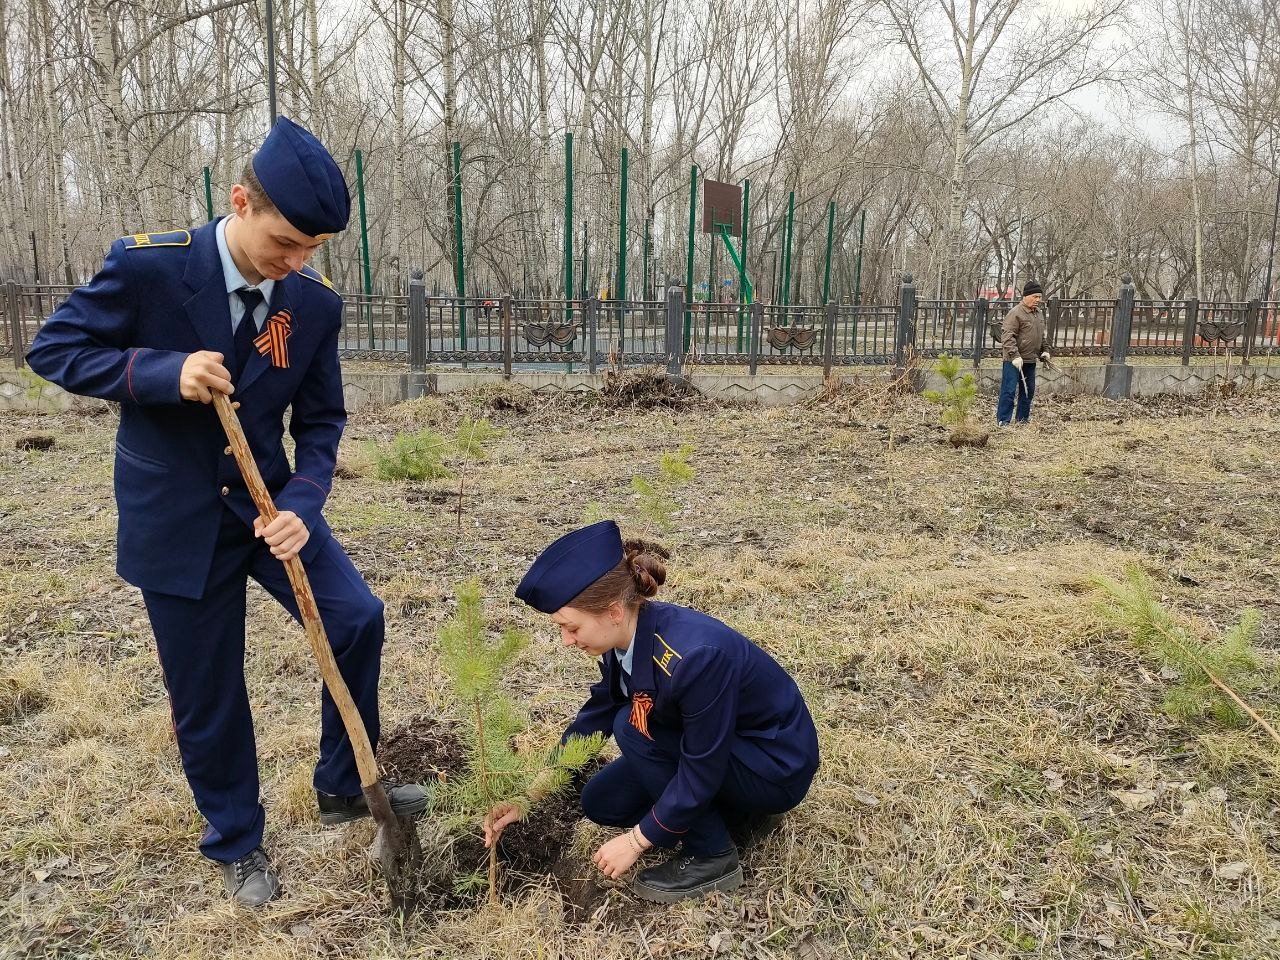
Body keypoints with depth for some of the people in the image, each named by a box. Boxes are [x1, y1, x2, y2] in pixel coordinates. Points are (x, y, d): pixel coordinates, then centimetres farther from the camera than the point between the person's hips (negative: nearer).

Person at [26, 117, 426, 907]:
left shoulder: (316, 304, -7)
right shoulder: (148, 266, -16)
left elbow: (321, 419, -2)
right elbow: (54, 349, -8)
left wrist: (300, 506, -19)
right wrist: (164, 371, -26)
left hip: (269, 501, 3)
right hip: (174, 515, -3)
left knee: (357, 620, -7)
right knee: (206, 693, 6)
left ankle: (343, 787, 17)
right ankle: (238, 845, 30)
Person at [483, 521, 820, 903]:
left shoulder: (695, 655, -37)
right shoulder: (628, 635, -11)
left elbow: (700, 772, -27)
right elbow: (592, 721, 1)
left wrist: (636, 841, -16)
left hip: (778, 767, -8)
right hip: (712, 746, 8)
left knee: (633, 726, -23)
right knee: (600, 803, 4)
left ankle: (711, 858, -8)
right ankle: (731, 810, 14)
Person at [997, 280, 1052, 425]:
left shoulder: (1039, 313, 14)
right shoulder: (1016, 313, -14)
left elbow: (1042, 335, 28)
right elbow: (1007, 336, -20)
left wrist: (1045, 350, 18)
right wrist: (1014, 356, -25)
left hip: (1030, 360, 9)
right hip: (1014, 361, -8)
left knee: (1028, 391, 14)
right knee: (1009, 391, -7)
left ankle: (1023, 418, 25)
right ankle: (1003, 421, -2)